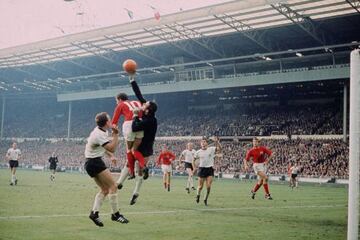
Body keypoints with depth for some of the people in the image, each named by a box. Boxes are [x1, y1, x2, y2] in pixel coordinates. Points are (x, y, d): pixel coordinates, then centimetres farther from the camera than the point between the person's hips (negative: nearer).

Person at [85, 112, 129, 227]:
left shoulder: (100, 131, 10)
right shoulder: (99, 134, -21)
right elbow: (112, 148, -25)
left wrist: (111, 155, 12)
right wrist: (116, 134, -24)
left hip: (91, 163, 10)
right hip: (95, 163, -10)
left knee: (105, 189, 9)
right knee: (113, 186, -9)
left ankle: (94, 213, 3)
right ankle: (115, 214, -6)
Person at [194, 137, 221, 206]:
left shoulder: (211, 149, -2)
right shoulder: (198, 152, 1)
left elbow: (219, 149, -16)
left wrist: (217, 142, -30)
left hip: (210, 169, 0)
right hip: (202, 169, 0)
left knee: (208, 186, -8)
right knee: (200, 186, 4)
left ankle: (205, 199, 12)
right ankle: (198, 195, 36)